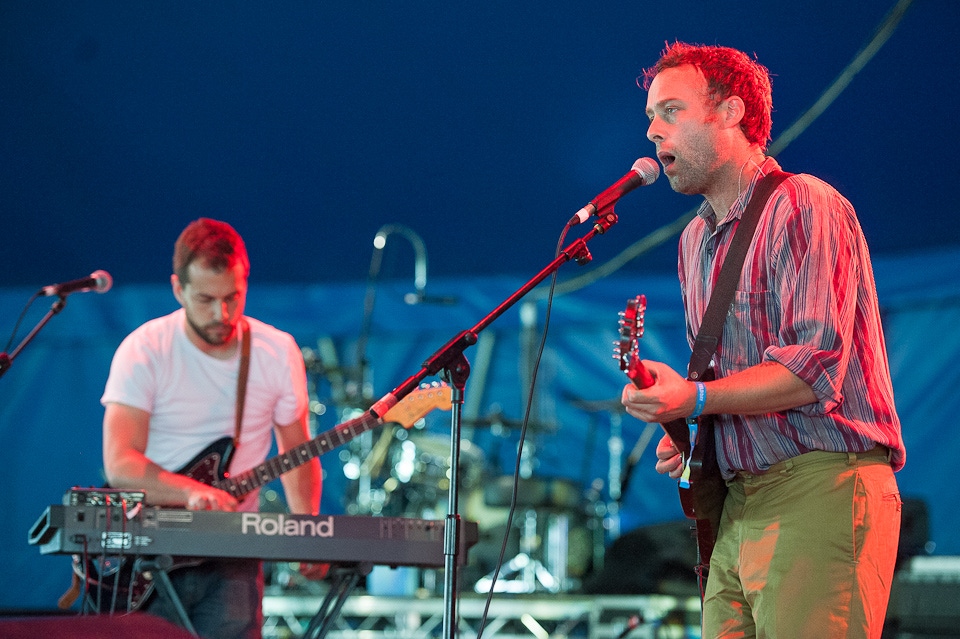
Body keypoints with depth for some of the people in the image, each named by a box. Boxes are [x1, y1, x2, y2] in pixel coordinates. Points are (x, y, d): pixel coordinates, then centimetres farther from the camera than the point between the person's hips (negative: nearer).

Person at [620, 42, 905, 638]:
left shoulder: (803, 208, -8)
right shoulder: (696, 241, 21)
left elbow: (816, 366, -18)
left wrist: (696, 399, -25)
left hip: (822, 490, -8)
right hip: (739, 506, 8)